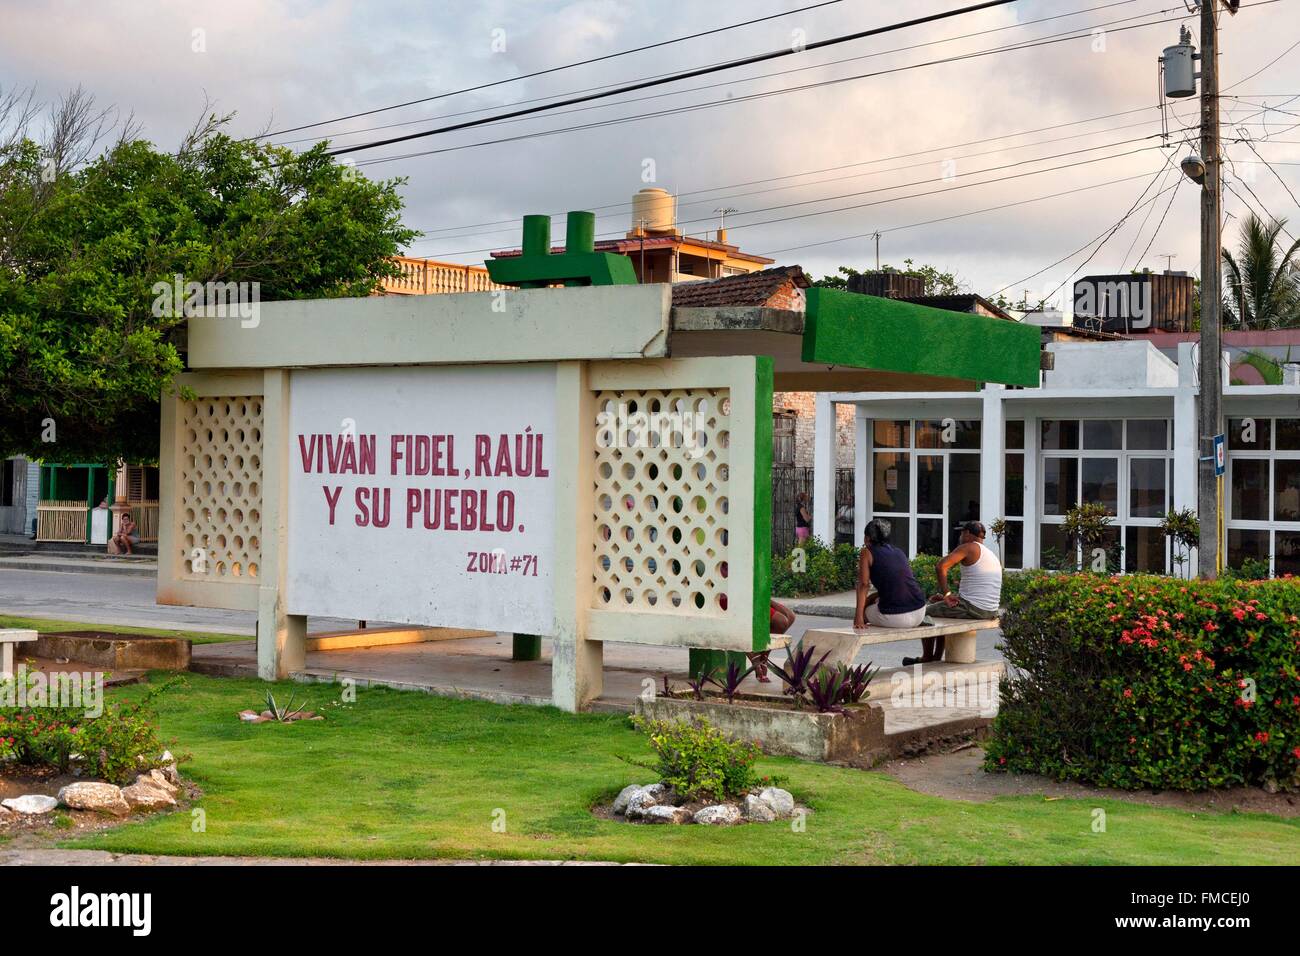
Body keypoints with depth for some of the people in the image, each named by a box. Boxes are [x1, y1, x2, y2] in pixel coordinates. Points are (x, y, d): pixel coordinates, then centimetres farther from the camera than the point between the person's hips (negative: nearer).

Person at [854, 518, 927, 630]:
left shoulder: (867, 552, 4)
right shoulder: (899, 553, 20)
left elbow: (864, 584, -7)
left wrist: (859, 618, -10)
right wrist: (870, 599, 36)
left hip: (894, 617, -6)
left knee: (862, 611, 24)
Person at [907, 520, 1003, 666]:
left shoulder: (968, 547, -8)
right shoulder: (992, 556, 19)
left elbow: (940, 567, -22)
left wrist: (946, 594, -14)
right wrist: (946, 596, 19)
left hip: (971, 609, -9)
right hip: (990, 613, 9)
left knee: (926, 613, 14)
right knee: (941, 609, 32)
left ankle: (927, 658, 24)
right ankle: (937, 658, 34)